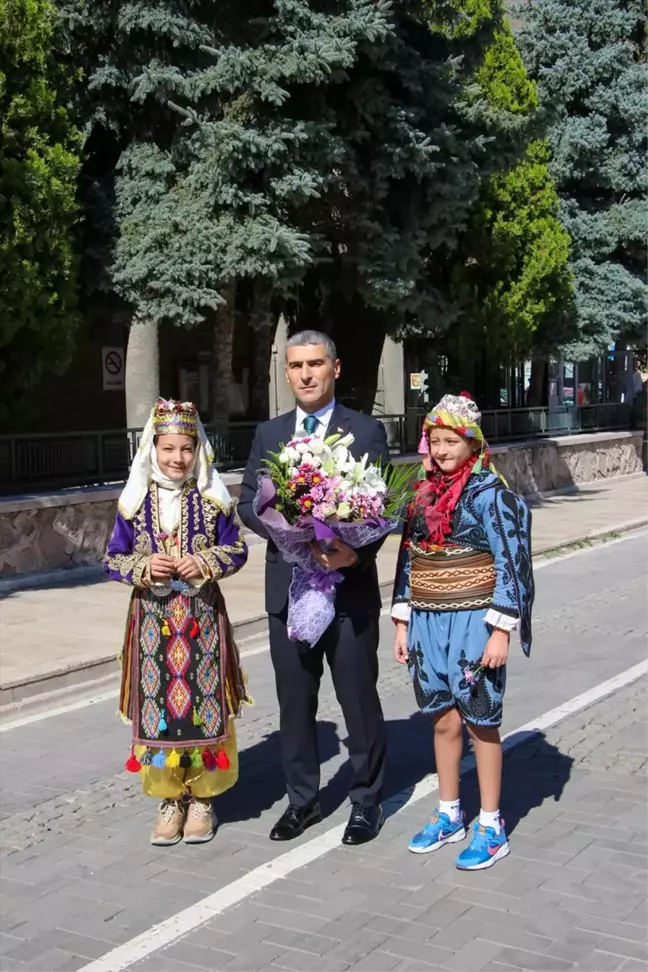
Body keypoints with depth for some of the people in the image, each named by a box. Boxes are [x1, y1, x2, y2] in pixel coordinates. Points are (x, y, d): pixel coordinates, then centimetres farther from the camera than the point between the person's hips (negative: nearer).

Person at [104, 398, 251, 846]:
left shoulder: (213, 499, -2)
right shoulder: (135, 502, 0)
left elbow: (237, 549, 4)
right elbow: (114, 560, 5)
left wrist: (205, 562, -15)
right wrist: (144, 567, -15)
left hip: (202, 618, -1)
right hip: (153, 620, 1)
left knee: (203, 704, 3)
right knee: (158, 706, 4)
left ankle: (202, 799, 19)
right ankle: (171, 800, 19)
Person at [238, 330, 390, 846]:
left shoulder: (366, 430, -1)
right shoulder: (270, 433, 9)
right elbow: (248, 501, 4)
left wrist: (358, 552, -23)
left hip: (350, 586, -3)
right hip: (288, 585, 3)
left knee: (359, 699, 6)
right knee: (294, 701, 12)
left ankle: (366, 801, 21)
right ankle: (303, 799, 27)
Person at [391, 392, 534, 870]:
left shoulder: (491, 493, -9)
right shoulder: (422, 493, 8)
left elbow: (510, 564, -11)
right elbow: (407, 559, 12)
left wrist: (501, 631, -15)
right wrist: (402, 623, 10)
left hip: (473, 621, -5)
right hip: (429, 622, 5)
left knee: (480, 721, 3)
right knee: (444, 720, 13)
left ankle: (492, 828, 15)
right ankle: (449, 816, 27)